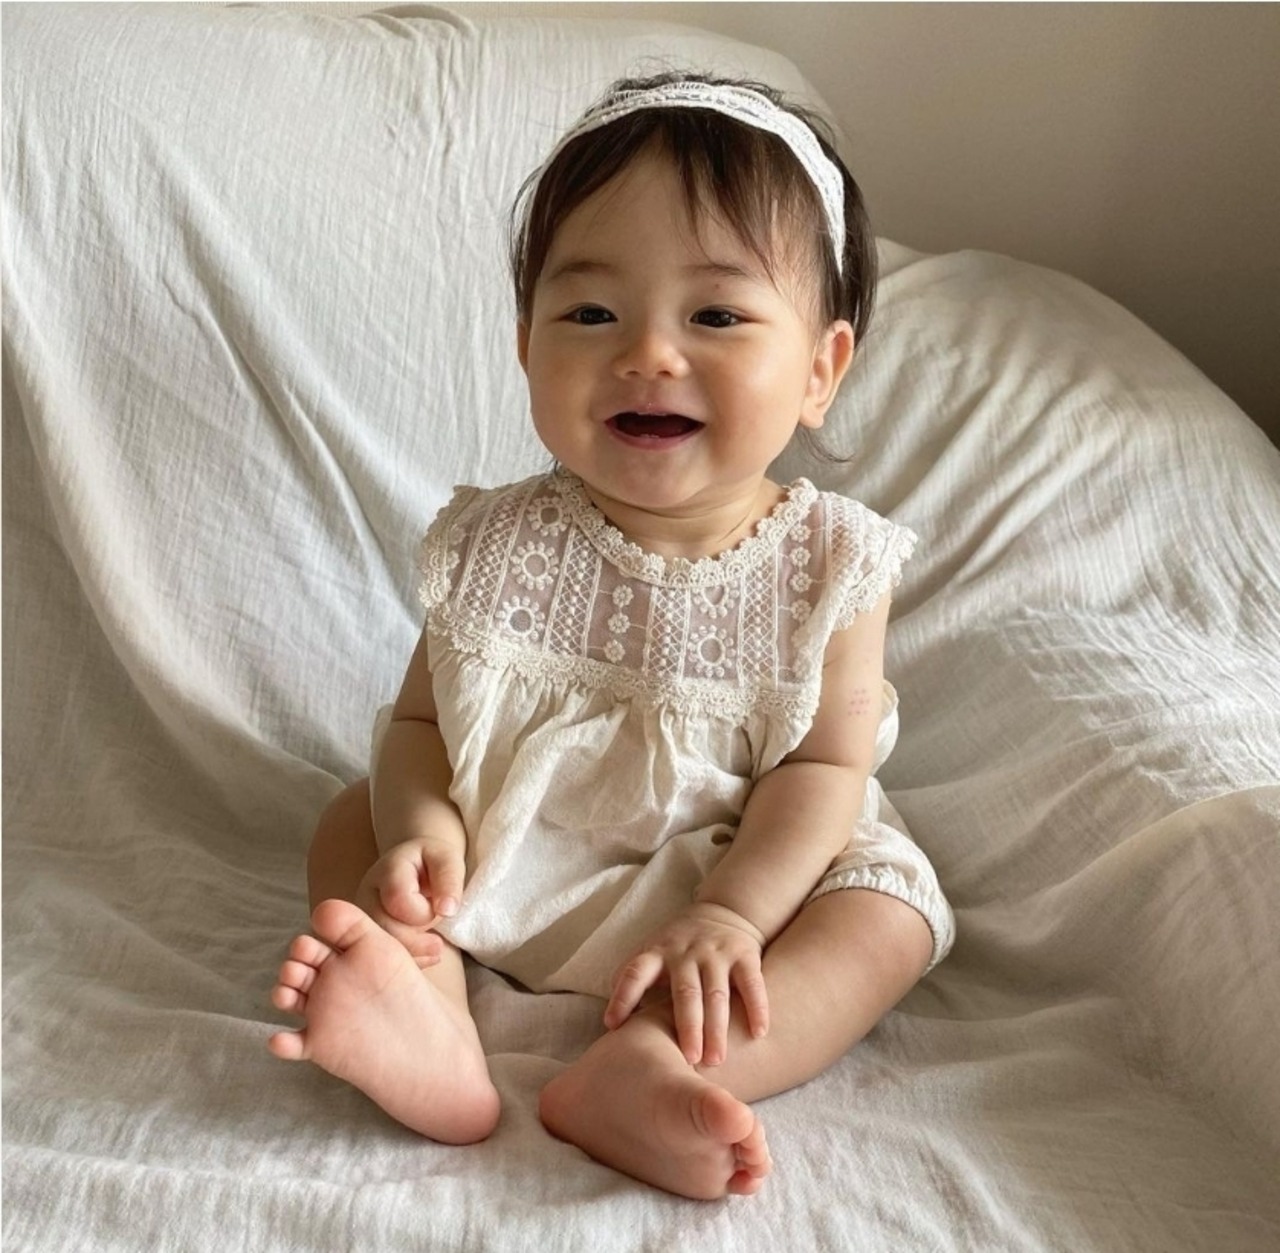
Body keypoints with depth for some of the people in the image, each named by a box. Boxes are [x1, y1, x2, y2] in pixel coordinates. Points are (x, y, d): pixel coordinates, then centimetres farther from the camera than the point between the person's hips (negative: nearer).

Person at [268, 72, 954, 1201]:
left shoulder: (828, 564, -14)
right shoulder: (497, 549, -11)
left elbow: (825, 765, -16)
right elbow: (425, 717, -8)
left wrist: (728, 915, -29)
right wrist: (421, 829, -29)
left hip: (752, 867, -1)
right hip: (509, 865, 2)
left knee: (889, 914, -21)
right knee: (354, 824, -8)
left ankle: (644, 1068, -38)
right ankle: (434, 1032, -32)